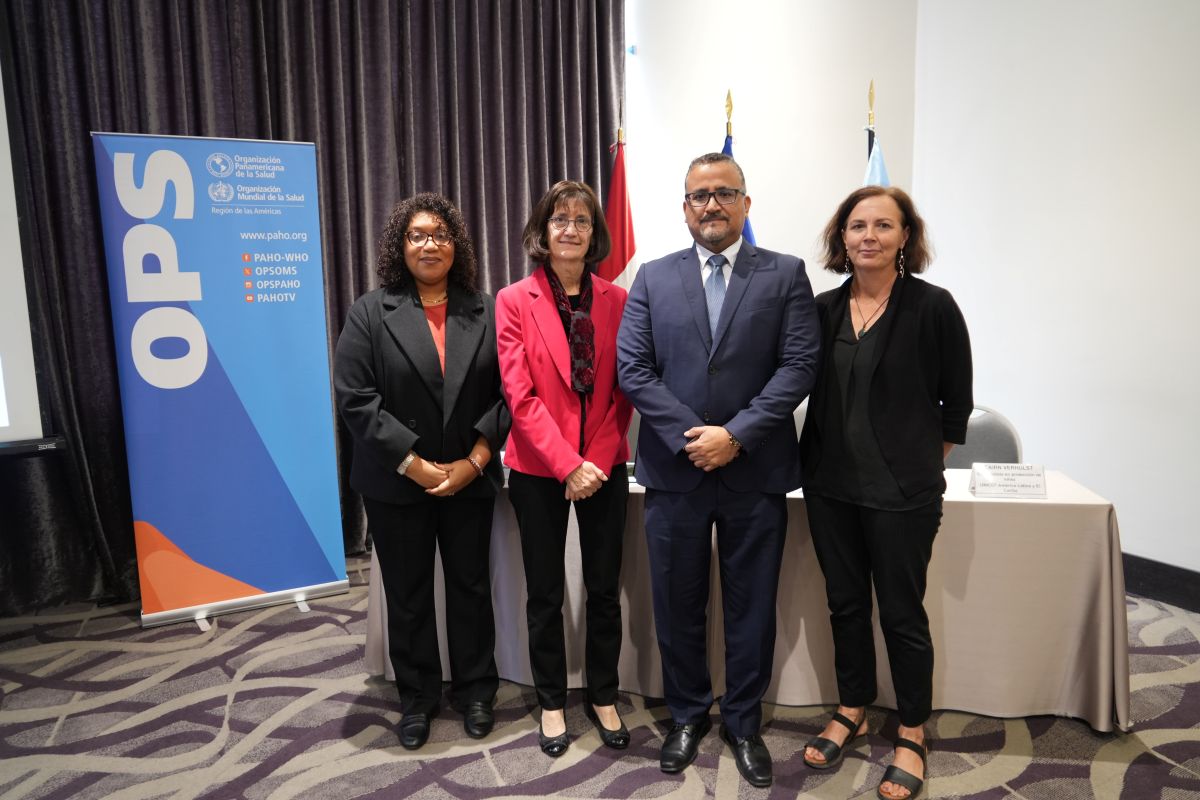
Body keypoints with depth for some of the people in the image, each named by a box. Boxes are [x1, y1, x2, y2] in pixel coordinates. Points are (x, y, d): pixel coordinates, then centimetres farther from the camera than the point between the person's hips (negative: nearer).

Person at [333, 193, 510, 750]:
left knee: (471, 587, 12)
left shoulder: (485, 312, 2)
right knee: (407, 595, 12)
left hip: (470, 480, 1)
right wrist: (412, 464, -15)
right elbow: (355, 397, -10)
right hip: (397, 484, -1)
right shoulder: (371, 312, -2)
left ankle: (474, 691, 30)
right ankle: (417, 698, 30)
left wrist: (473, 462, -11)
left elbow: (506, 395, -2)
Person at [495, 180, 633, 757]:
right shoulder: (514, 300, -4)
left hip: (604, 466, 2)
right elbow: (520, 394, -11)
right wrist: (567, 465, -17)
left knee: (604, 589, 12)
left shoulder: (616, 300, 2)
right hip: (538, 468, -1)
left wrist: (598, 457, -10)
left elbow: (624, 389, 1)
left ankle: (603, 698, 31)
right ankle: (551, 703, 30)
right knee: (545, 594, 11)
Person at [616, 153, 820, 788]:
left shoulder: (785, 275, 2)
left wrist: (736, 434, -15)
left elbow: (799, 366, -6)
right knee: (677, 605, 13)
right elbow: (632, 368, -2)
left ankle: (743, 722, 33)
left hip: (756, 473, -1)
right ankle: (687, 715, 35)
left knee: (751, 607, 12)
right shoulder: (653, 278, 6)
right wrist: (692, 436, -12)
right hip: (673, 471, 1)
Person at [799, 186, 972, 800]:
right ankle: (852, 710, 36)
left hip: (902, 489, -4)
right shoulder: (824, 308, 4)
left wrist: (923, 461, 5)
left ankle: (912, 734, 28)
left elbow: (957, 400, -1)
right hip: (829, 482, 4)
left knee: (902, 612, 8)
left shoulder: (933, 306, -8)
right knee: (844, 603, 16)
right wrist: (821, 456, 6)